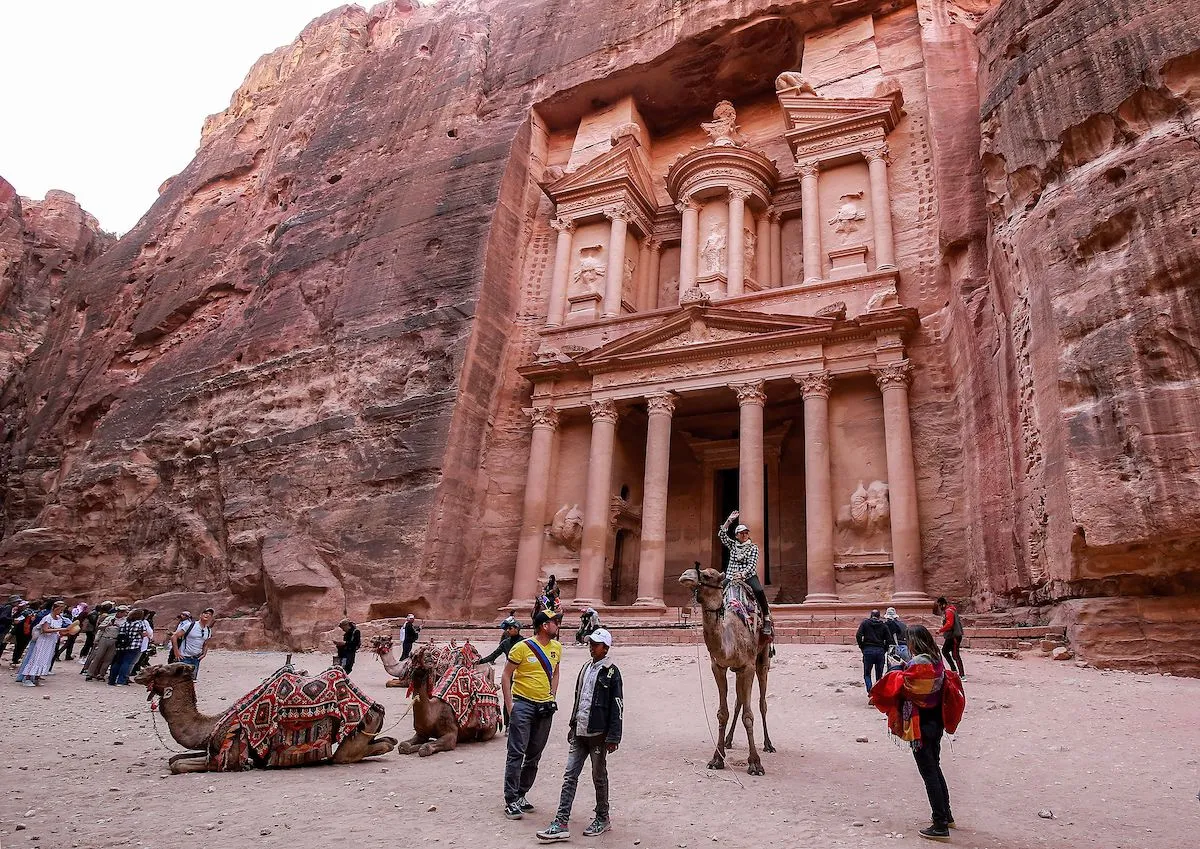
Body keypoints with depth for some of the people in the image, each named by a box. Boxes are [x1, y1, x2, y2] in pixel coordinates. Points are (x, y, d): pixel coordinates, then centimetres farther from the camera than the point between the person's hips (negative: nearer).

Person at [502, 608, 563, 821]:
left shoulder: (557, 647, 6)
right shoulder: (523, 647, -12)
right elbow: (506, 676, -7)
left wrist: (552, 697, 11)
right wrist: (509, 705, -11)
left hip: (545, 707, 6)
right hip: (523, 704, -6)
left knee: (534, 755, 12)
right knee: (517, 753, -6)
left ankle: (521, 795, 25)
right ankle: (511, 801, 2)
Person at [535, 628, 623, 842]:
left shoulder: (611, 672, -10)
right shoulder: (586, 668, 12)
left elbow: (617, 706, -12)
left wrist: (613, 737, -15)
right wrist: (573, 724, 20)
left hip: (598, 734, -7)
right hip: (580, 732, 7)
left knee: (599, 776, 8)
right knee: (570, 775, 4)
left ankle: (603, 819, 25)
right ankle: (561, 824, 6)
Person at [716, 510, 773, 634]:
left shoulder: (753, 548, 6)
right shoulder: (732, 545, 15)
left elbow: (752, 565, -5)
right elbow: (721, 534, 3)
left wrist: (742, 573, -20)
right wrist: (729, 521, -3)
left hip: (748, 576, -3)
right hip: (731, 576, 3)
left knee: (759, 591, -29)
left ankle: (767, 619, -19)